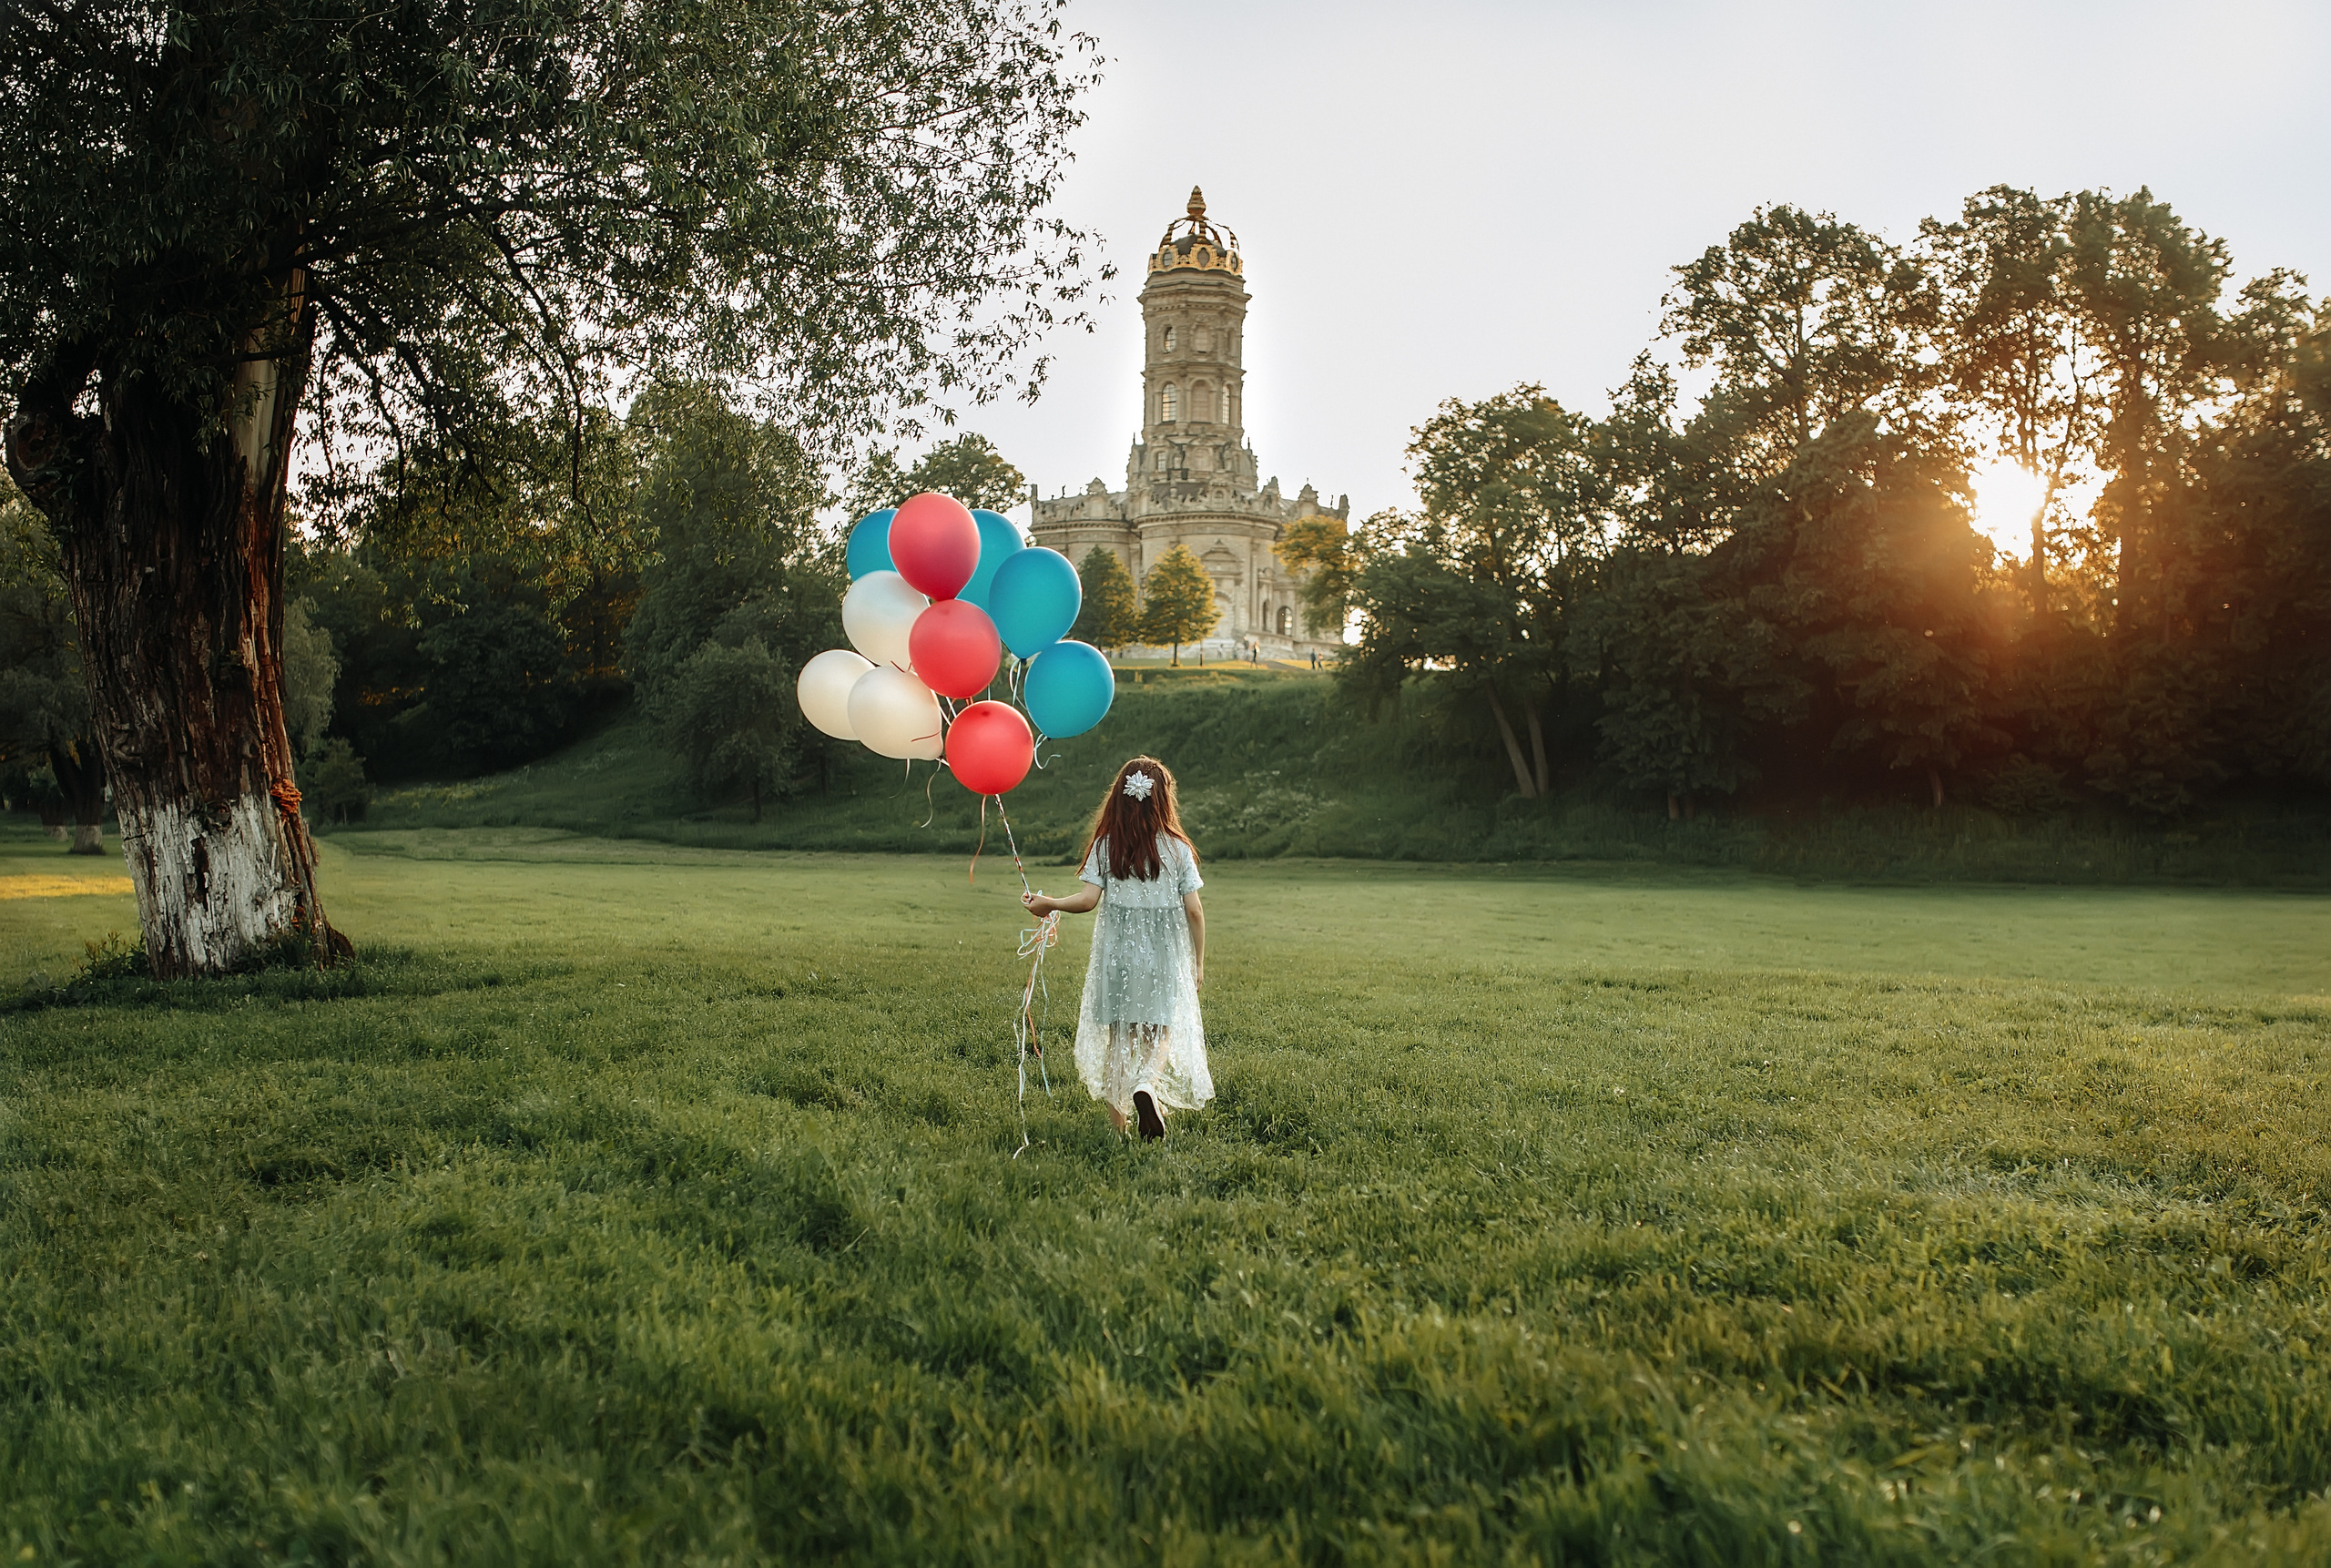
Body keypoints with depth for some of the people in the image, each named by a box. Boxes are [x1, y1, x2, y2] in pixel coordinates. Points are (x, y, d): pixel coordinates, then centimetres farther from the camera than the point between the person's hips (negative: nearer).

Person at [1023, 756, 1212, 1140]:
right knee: (1161, 1034, 10)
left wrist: (1047, 903, 5)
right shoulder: (1177, 848, -4)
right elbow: (1194, 911, -4)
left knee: (1118, 1038, 11)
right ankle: (1148, 1084, -20)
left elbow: (1088, 898, -11)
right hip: (1164, 959, -1)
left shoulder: (1105, 845, -4)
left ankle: (1119, 1123, 11)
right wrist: (1198, 962, 6)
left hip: (1116, 954, 1)